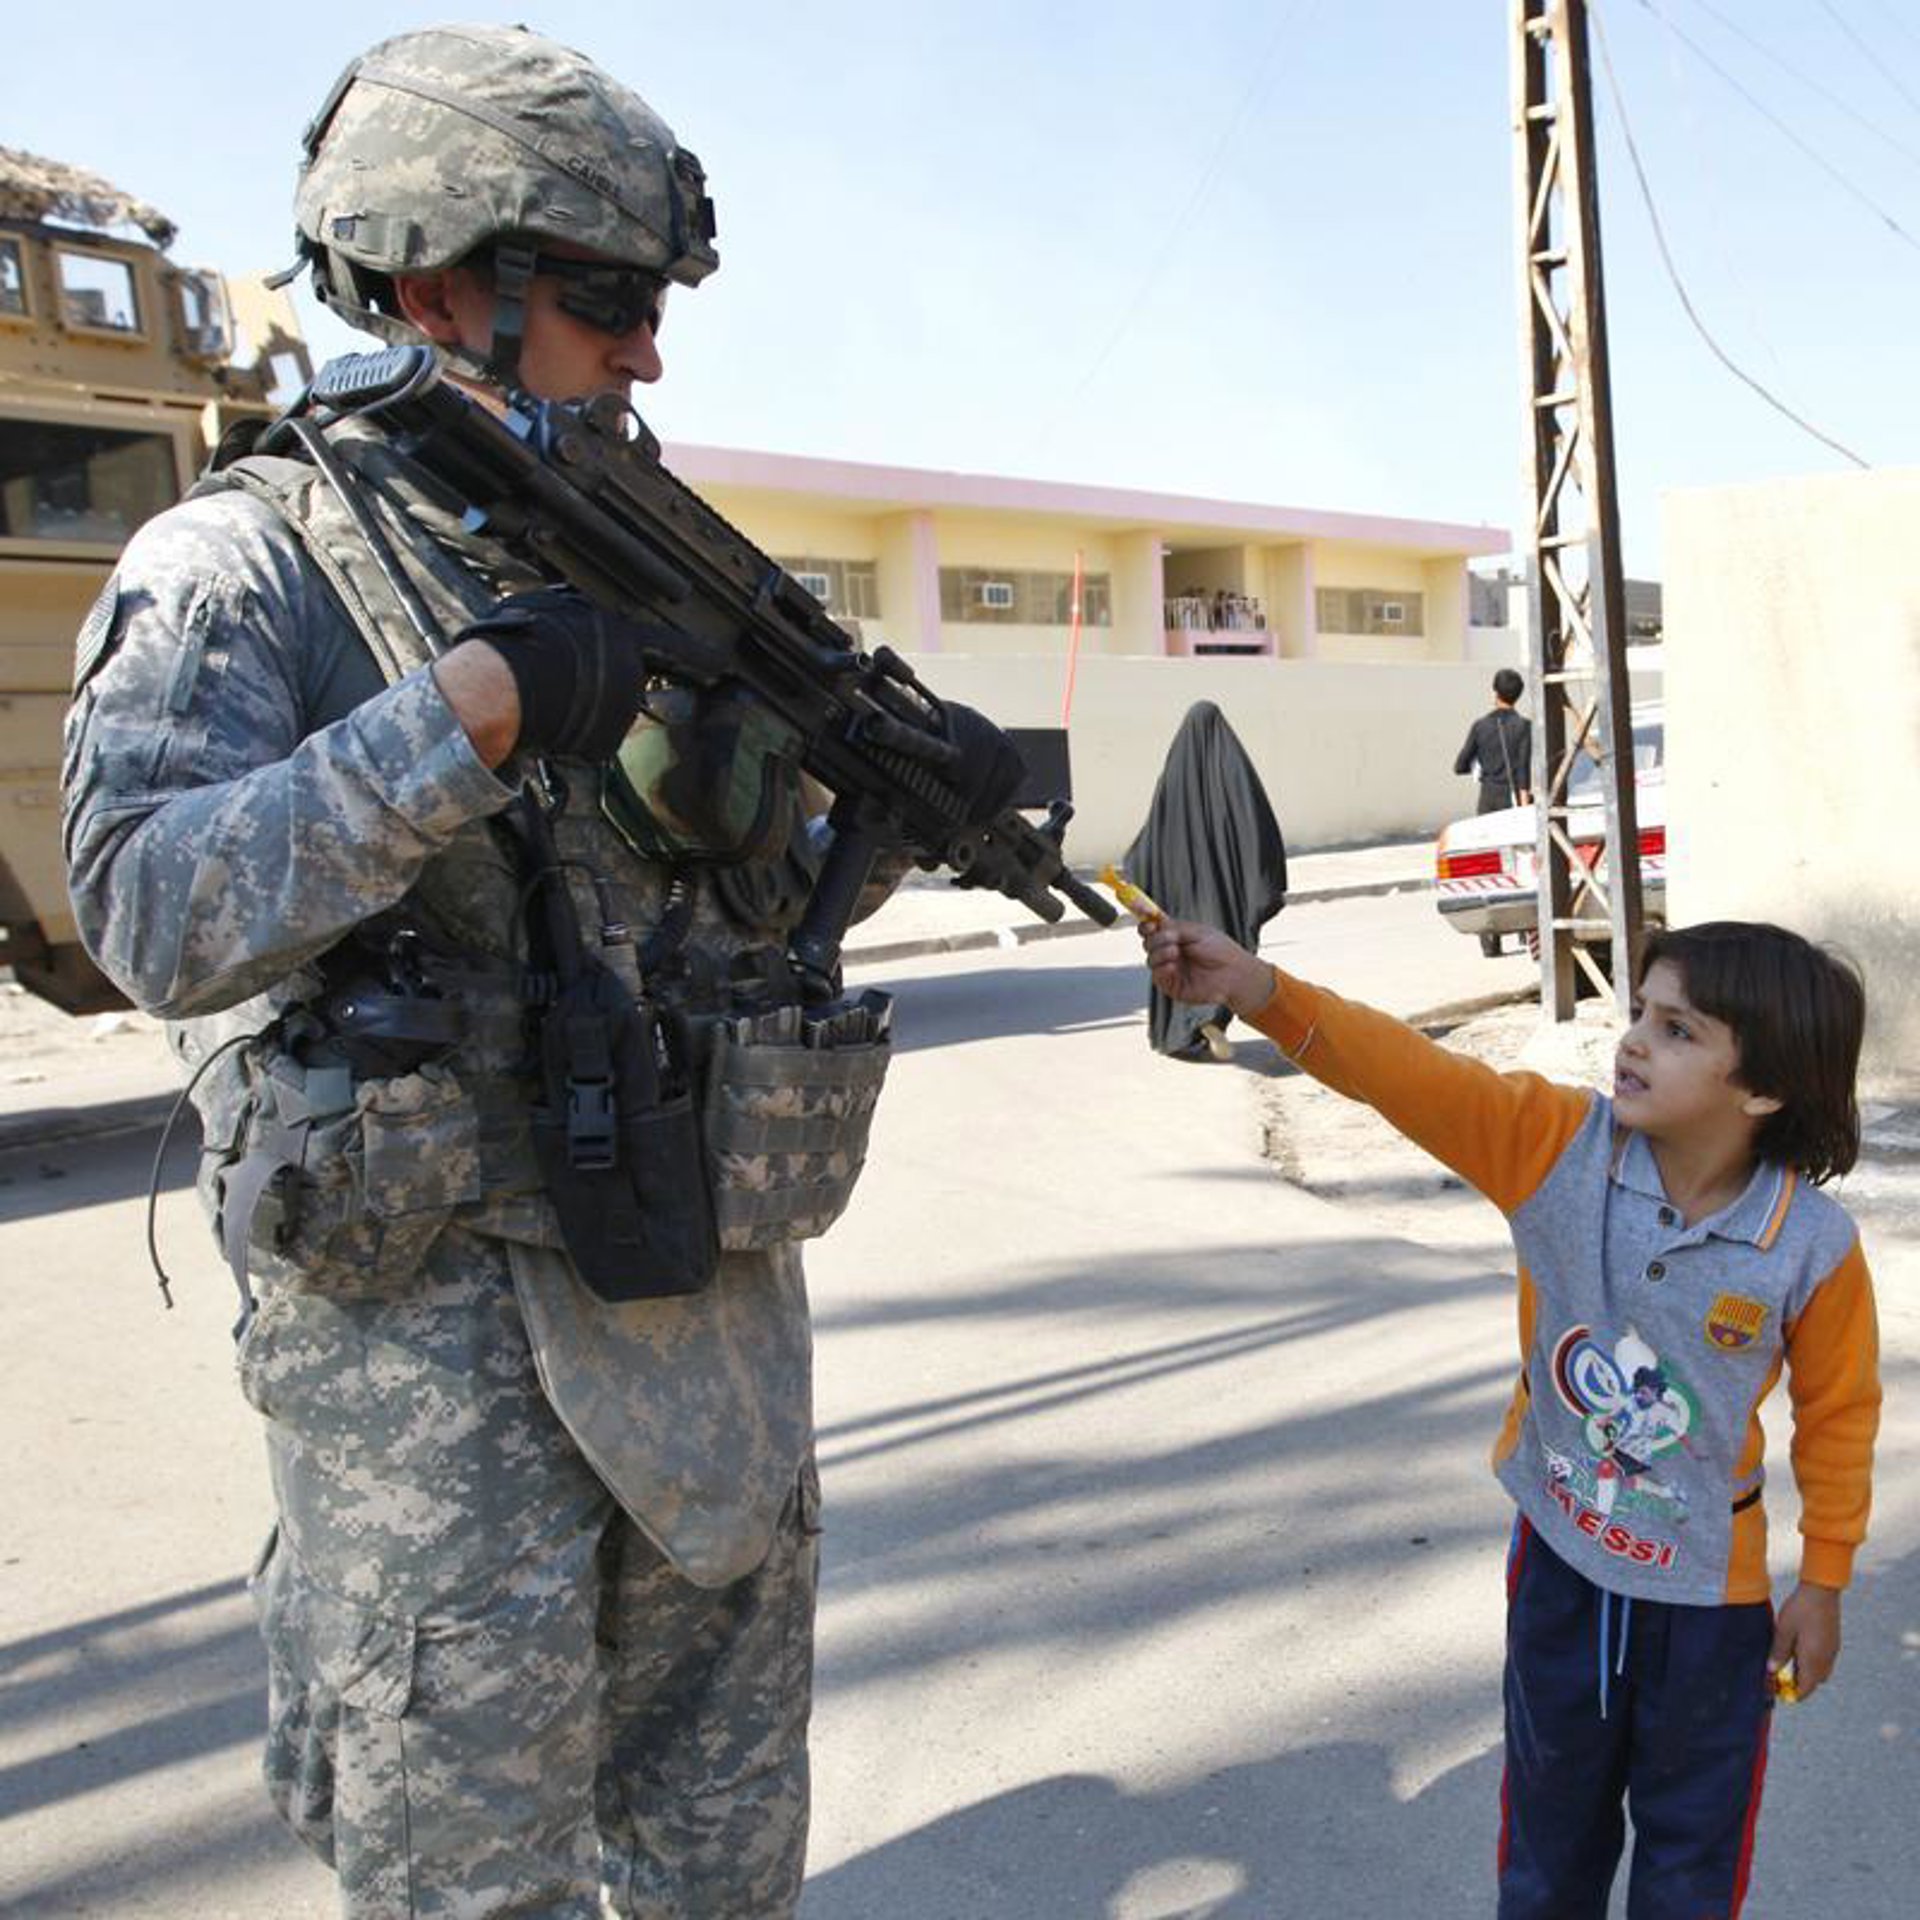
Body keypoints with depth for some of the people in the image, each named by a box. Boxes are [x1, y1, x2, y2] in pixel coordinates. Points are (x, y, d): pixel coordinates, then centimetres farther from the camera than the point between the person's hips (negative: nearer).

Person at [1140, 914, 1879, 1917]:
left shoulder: (1813, 1247, -21)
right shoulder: (1557, 1145, -20)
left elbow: (1838, 1409, -6)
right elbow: (1409, 1074, -32)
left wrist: (1824, 1582, 2)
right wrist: (1259, 988, -46)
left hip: (1710, 1589, -1)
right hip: (1559, 1553, 2)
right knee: (1551, 1817, 24)